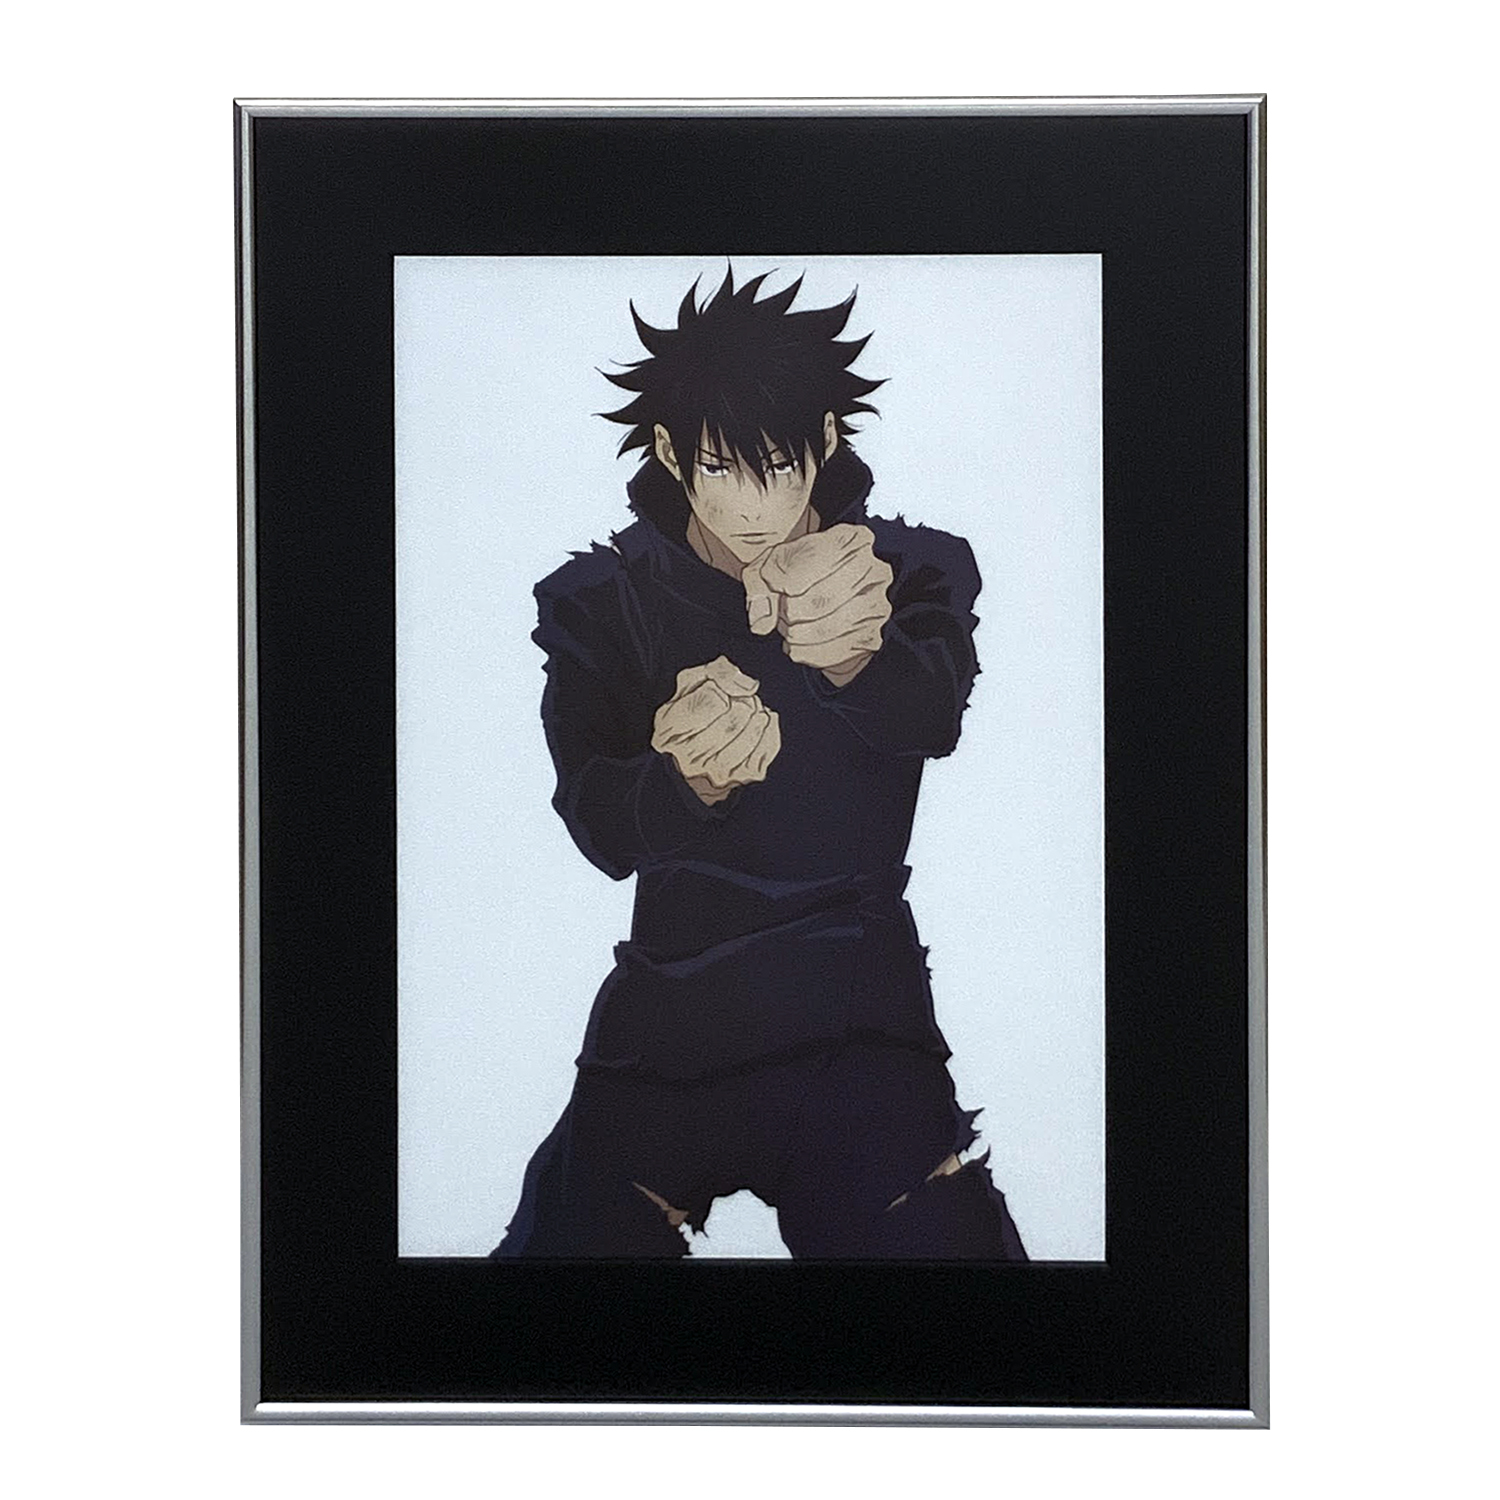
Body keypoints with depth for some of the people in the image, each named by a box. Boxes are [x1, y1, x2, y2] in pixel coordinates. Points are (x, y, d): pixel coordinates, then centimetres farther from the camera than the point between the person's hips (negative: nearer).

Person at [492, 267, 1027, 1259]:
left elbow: (932, 717, -20)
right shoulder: (599, 599, 4)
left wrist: (854, 651, -44)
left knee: (930, 1242, -17)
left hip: (864, 1025, -1)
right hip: (663, 1019, 2)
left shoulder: (916, 570, 3)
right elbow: (598, 826, -11)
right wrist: (685, 782, -35)